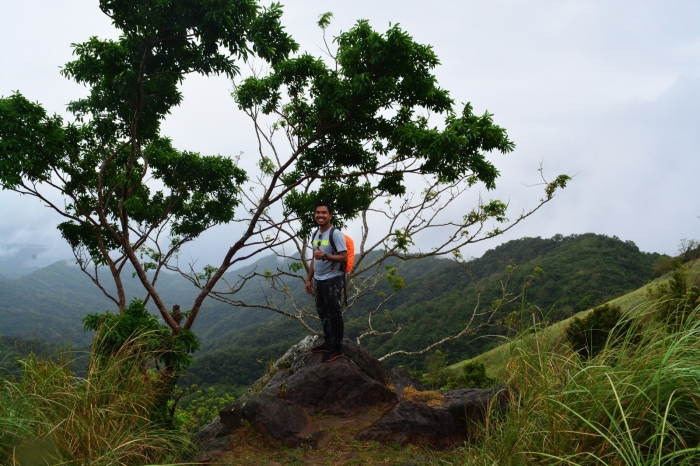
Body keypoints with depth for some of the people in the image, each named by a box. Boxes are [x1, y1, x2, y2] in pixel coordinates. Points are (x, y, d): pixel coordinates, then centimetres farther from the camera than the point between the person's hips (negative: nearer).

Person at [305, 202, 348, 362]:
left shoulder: (335, 234, -14)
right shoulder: (315, 234, 11)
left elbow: (344, 258, -17)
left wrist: (325, 256, -28)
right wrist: (309, 279, 18)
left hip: (332, 280, -8)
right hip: (318, 281, 8)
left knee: (334, 314, -1)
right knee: (323, 313, 18)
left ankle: (337, 348, 6)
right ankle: (328, 343, 31)